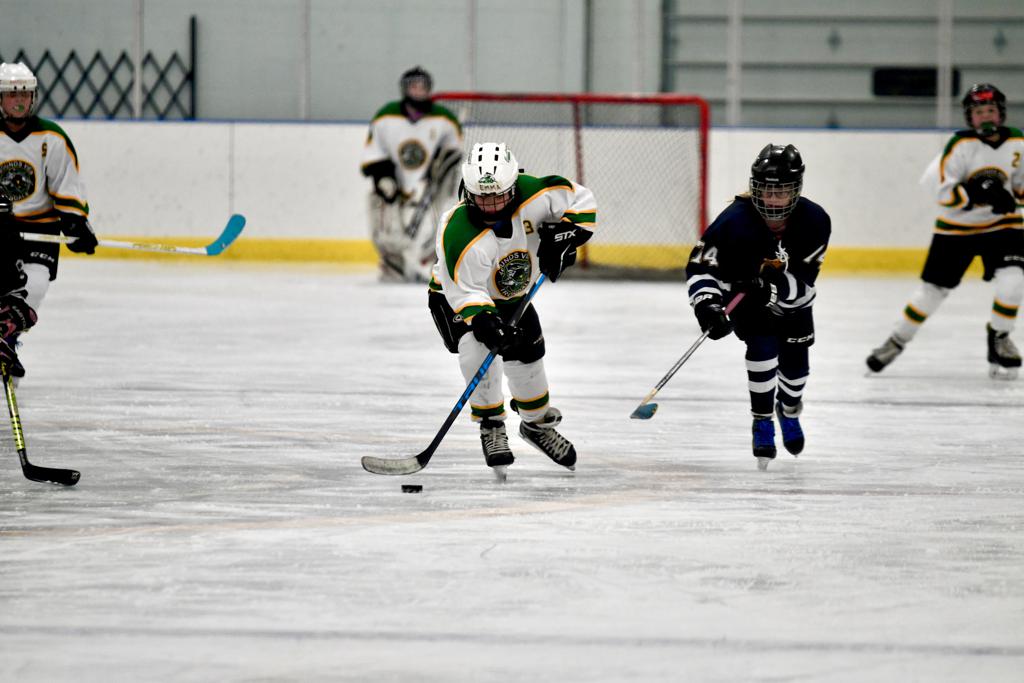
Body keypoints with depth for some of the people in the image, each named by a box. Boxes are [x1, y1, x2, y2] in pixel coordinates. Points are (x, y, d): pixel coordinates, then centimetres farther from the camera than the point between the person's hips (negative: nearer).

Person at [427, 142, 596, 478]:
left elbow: (582, 201, -14)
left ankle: (537, 424, 34)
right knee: (479, 344, -30)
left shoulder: (531, 195, -27)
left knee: (527, 355, 7)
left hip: (512, 295, 5)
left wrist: (562, 236, -28)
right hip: (454, 296, -5)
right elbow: (466, 293, -36)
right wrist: (485, 322, -52)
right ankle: (491, 426, -14)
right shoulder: (459, 234, -40)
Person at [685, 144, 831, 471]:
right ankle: (762, 421, -3)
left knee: (795, 361, 9)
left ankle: (789, 410, 44)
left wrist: (772, 288, -45)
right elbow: (700, 265, -30)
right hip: (743, 294, -3)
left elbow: (804, 283, -27)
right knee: (763, 346, -24)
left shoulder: (814, 221, -29)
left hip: (790, 299, 3)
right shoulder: (735, 221, -34)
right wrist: (706, 303, -46)